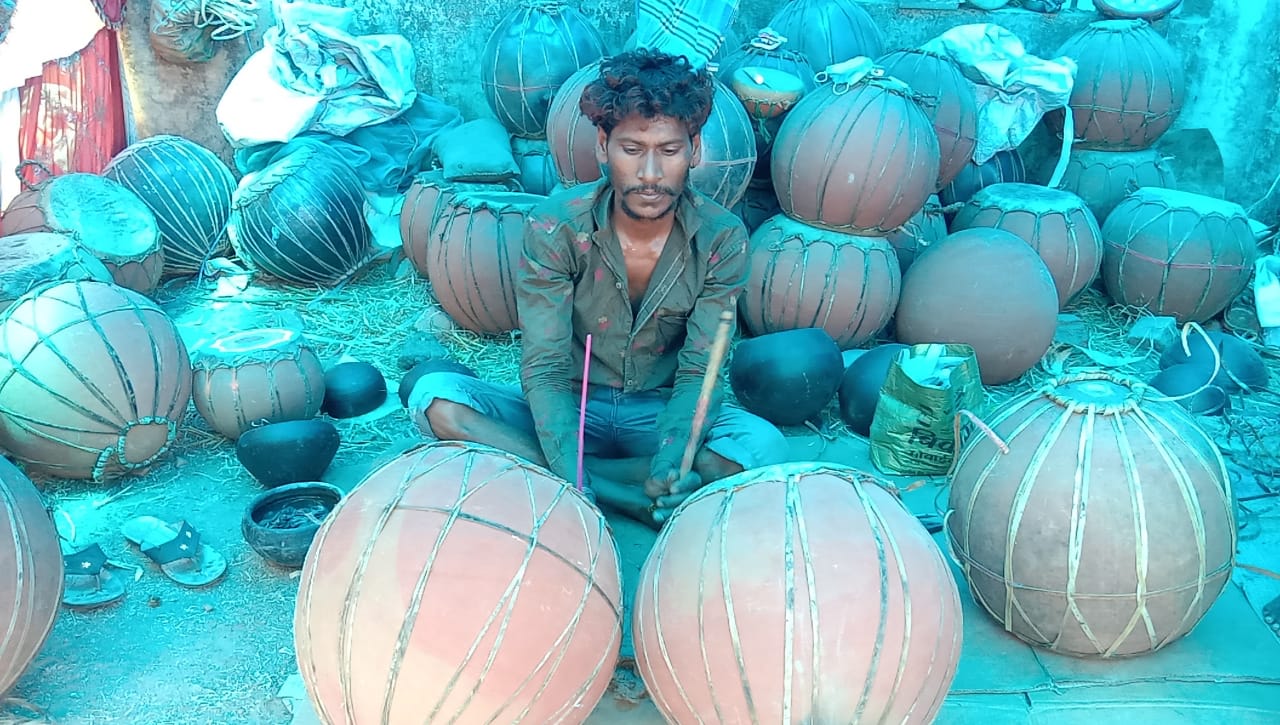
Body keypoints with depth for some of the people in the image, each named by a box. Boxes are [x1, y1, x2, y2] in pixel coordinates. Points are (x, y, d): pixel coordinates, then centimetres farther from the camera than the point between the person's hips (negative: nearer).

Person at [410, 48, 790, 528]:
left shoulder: (723, 239, -14)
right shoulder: (555, 227, -17)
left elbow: (698, 372, -16)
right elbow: (545, 368, -20)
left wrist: (670, 459, -37)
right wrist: (571, 480, -37)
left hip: (662, 414, 1)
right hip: (570, 409, 0)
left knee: (765, 447, -30)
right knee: (437, 399, -26)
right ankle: (639, 504, -26)